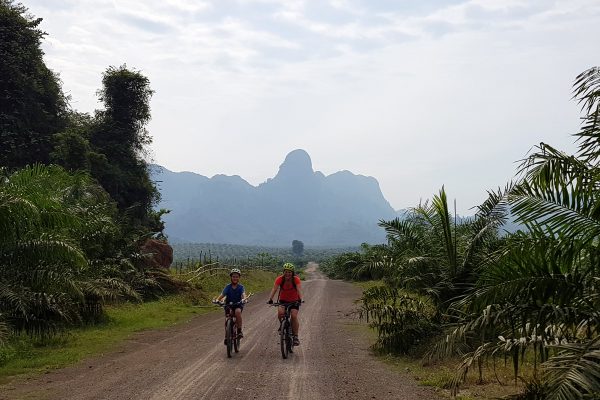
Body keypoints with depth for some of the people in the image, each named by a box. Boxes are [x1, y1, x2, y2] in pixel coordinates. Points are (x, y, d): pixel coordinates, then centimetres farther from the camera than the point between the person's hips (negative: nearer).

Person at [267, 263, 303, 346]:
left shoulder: (296, 279, -22)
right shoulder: (280, 279, -19)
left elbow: (299, 290, -35)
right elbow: (274, 289, -30)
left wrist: (300, 299, -53)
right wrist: (270, 299, -45)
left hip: (294, 301, -1)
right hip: (283, 300, 1)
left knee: (294, 316, -20)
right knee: (280, 313, -26)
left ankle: (296, 337, -9)